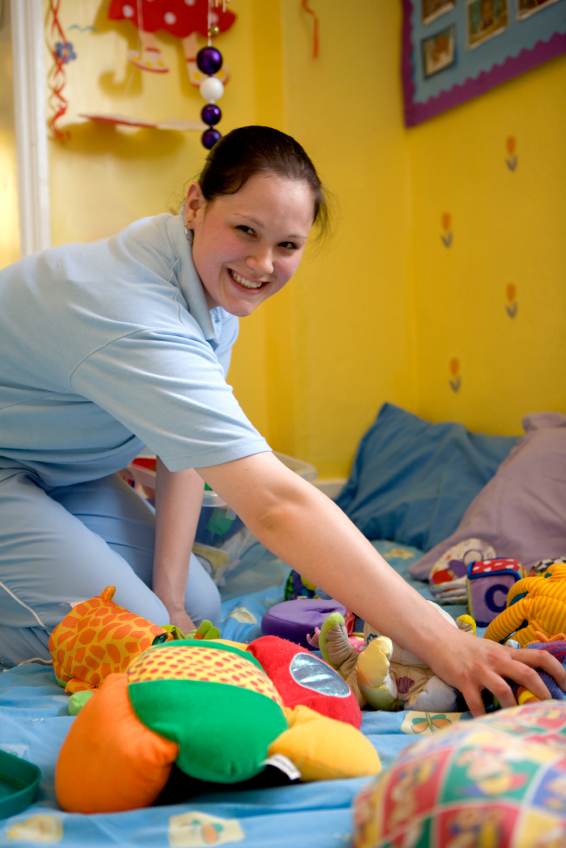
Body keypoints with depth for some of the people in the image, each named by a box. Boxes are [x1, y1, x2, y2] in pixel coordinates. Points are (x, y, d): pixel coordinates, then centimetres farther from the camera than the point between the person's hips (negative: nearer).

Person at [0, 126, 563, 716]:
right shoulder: (137, 324, -39)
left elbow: (189, 450, -6)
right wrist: (440, 644, -48)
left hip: (58, 468, 8)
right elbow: (276, 505, -46)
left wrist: (170, 596, -13)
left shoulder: (218, 276, -9)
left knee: (198, 605, 1)